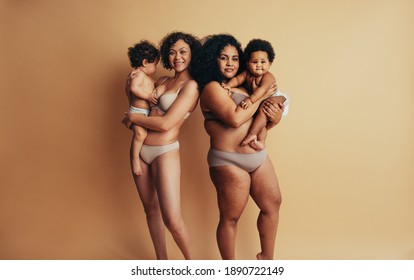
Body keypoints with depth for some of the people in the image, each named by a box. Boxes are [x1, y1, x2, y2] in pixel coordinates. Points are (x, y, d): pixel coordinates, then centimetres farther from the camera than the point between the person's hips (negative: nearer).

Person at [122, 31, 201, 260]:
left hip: (165, 152, -7)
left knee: (172, 219, -9)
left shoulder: (191, 86, -11)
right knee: (150, 208, 15)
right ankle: (162, 261, 32)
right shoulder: (162, 81, 12)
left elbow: (165, 123, -18)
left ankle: (190, 262, 17)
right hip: (140, 150, 7)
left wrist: (131, 117, -6)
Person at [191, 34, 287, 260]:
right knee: (230, 218, 5)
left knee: (273, 204, 16)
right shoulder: (212, 87, -10)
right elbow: (235, 118, -25)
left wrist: (275, 118, -5)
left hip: (258, 157, 9)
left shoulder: (241, 86, 13)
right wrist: (260, 95, -11)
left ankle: (266, 257, 35)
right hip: (230, 162, -8)